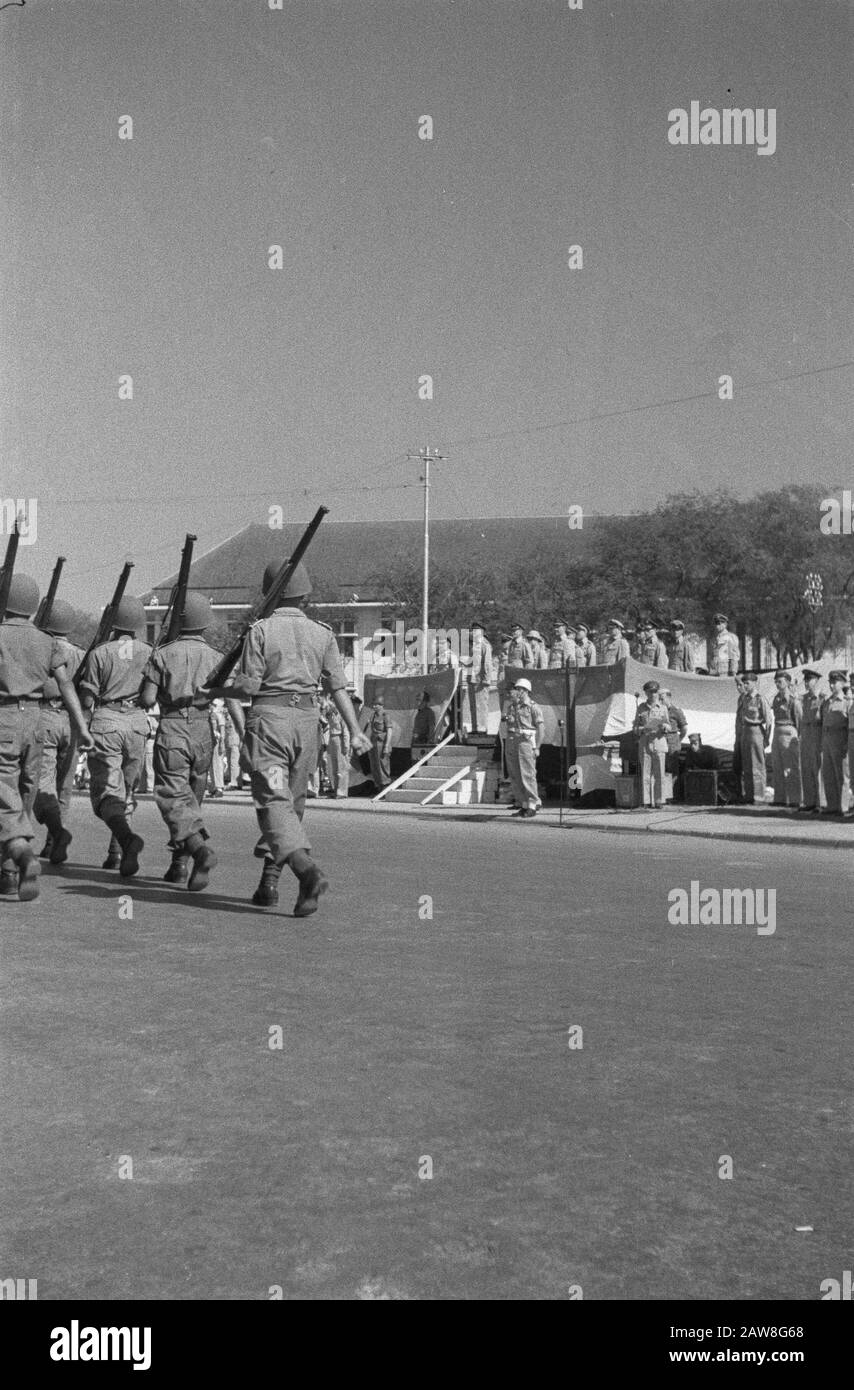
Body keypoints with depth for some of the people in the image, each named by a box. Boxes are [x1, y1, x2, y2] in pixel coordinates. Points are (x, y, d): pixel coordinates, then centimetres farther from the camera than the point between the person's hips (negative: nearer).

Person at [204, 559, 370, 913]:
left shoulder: (260, 630, -3)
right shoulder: (322, 633, 8)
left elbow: (249, 685, -7)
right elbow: (338, 686, 2)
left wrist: (216, 692, 11)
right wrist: (355, 731, 1)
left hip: (269, 715, -4)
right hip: (307, 719, 4)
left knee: (274, 800, -9)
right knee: (293, 801, 15)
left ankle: (307, 870, -31)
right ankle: (269, 883, 19)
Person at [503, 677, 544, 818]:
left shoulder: (533, 707, -3)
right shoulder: (511, 706, 15)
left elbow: (541, 727, -6)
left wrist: (537, 747, -12)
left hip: (526, 741, -7)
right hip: (511, 741, 7)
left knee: (527, 774, -9)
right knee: (514, 776, 7)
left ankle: (532, 806, -4)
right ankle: (523, 805, 14)